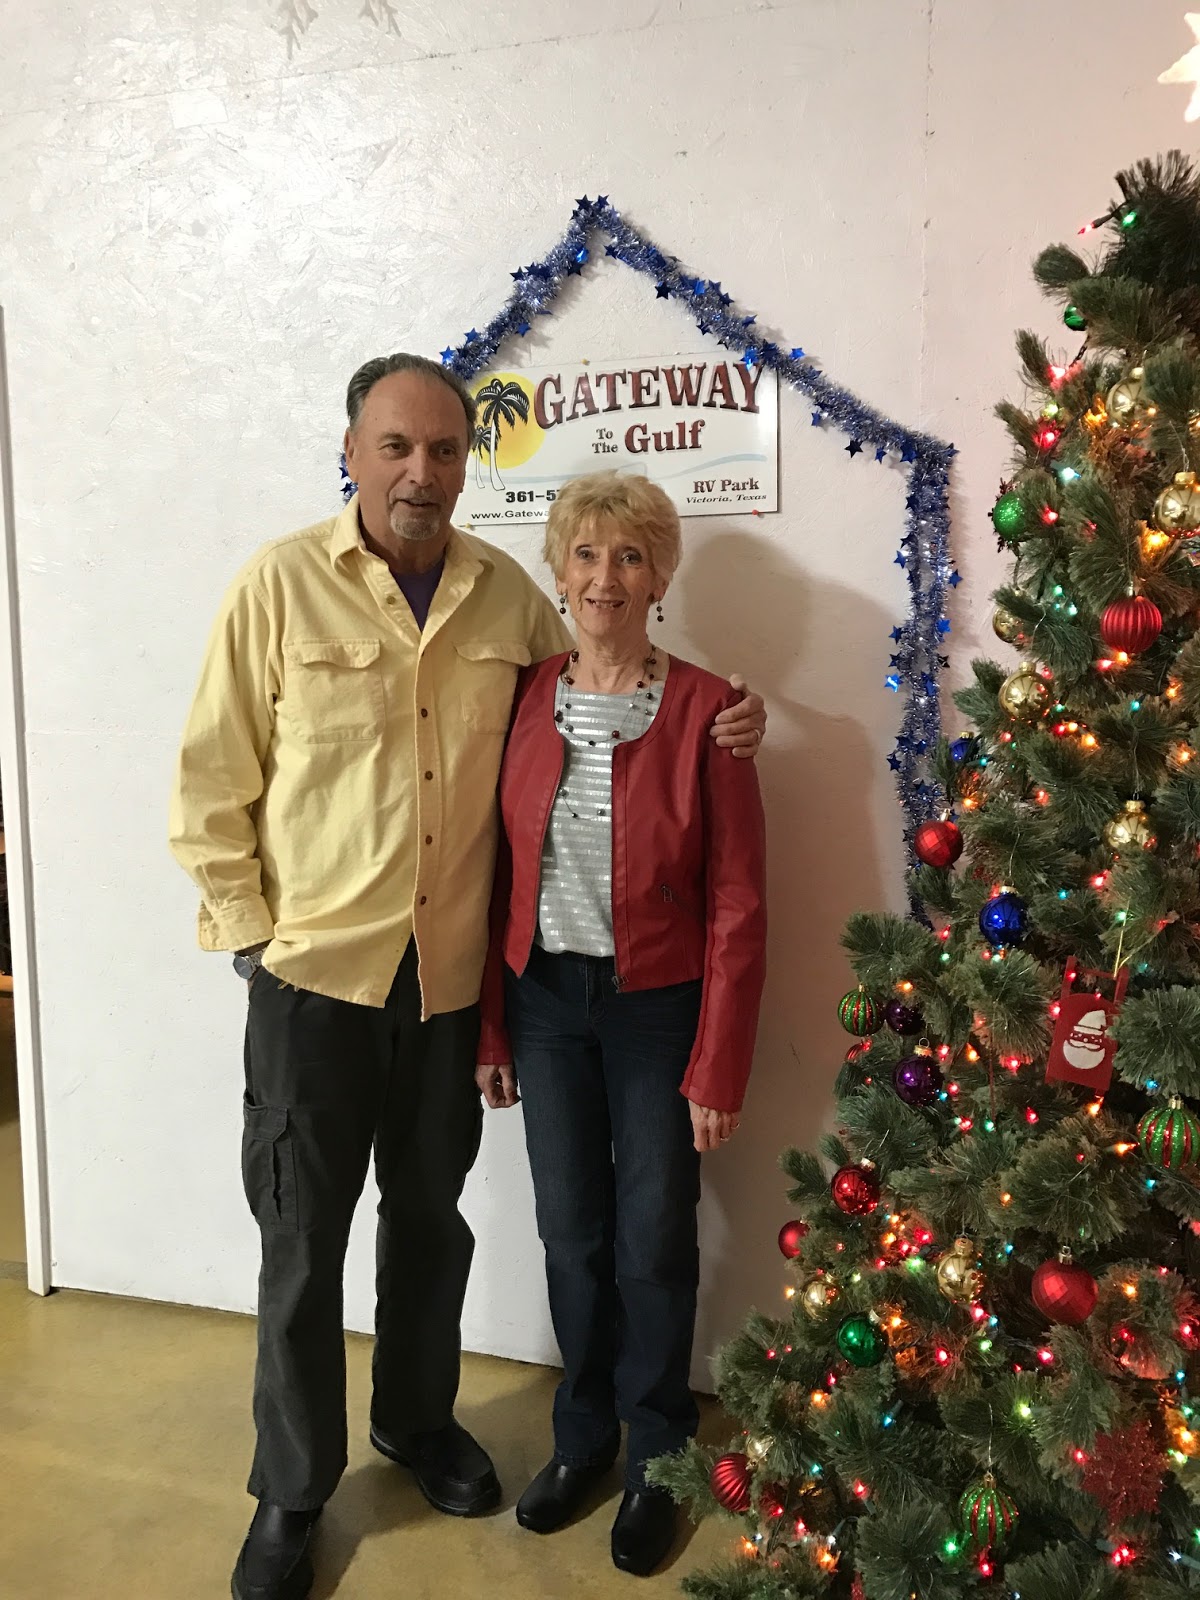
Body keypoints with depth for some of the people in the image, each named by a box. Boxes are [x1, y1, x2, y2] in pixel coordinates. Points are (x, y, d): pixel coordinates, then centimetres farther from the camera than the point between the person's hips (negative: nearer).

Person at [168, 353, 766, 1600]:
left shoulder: (508, 595, 2)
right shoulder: (281, 583, -7)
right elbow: (211, 783, -4)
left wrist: (706, 728, -3)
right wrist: (252, 928, -7)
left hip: (451, 972, 3)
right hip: (313, 970, -2)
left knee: (430, 1216, 20)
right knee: (303, 1239, 11)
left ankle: (416, 1416, 45)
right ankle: (291, 1491, 33)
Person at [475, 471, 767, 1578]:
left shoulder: (703, 709, -11)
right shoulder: (525, 698, 0)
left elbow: (736, 905, -10)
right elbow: (501, 873, 4)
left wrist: (717, 1069, -10)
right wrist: (491, 1028, 4)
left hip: (657, 1007, -3)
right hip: (546, 1000, 3)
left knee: (654, 1241, 10)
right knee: (571, 1231, 15)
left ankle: (654, 1460, 35)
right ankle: (584, 1435, 39)